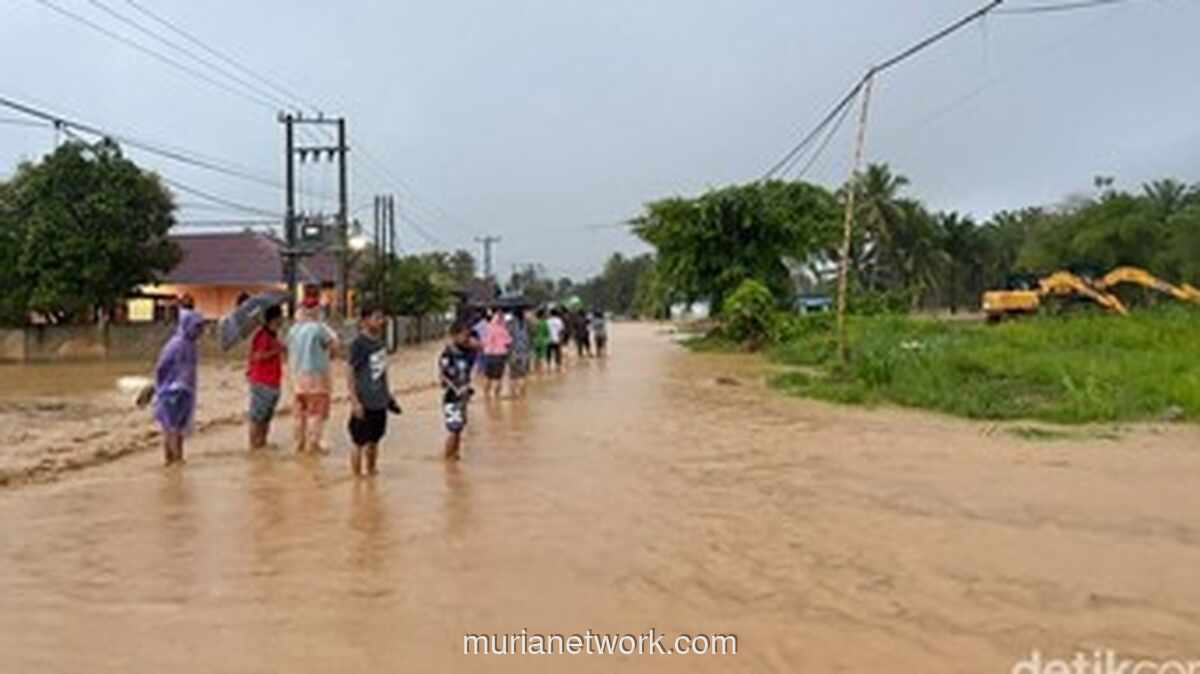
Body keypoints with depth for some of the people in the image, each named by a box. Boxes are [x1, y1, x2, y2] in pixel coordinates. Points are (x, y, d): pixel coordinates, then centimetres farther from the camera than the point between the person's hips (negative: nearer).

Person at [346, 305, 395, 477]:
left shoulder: (380, 341, 7)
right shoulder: (358, 343, -14)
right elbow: (350, 373, -14)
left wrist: (388, 395, 18)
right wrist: (355, 401, -19)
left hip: (380, 402, 7)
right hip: (364, 403, -7)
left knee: (374, 441, 16)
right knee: (359, 442, 4)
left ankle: (371, 473, 30)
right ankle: (356, 477, 14)